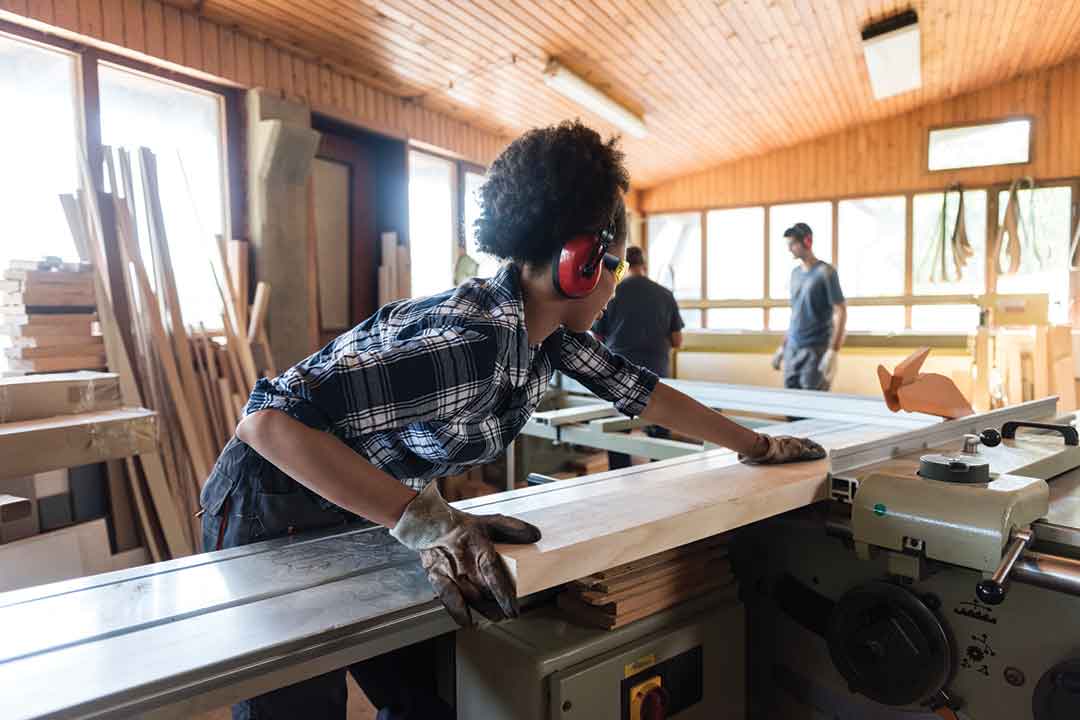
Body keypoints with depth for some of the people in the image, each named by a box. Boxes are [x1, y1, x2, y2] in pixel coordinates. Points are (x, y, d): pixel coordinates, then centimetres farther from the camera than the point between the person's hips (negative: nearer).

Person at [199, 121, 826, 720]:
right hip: (276, 516, -7)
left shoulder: (545, 329, -7)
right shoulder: (467, 340, -34)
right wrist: (425, 518, -40)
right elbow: (270, 420, -36)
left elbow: (641, 392, 5)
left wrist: (758, 446, 12)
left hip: (364, 509, 8)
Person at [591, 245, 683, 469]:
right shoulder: (665, 295, 2)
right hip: (656, 373, 2)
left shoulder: (611, 293, -5)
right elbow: (677, 341, 5)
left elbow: (598, 339, 1)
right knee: (659, 437, 11)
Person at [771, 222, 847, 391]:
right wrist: (783, 347, 18)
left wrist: (833, 352, -18)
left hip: (815, 350, -6)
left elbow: (840, 312, -10)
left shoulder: (825, 272, -7)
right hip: (792, 349, 6)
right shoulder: (795, 273, 12)